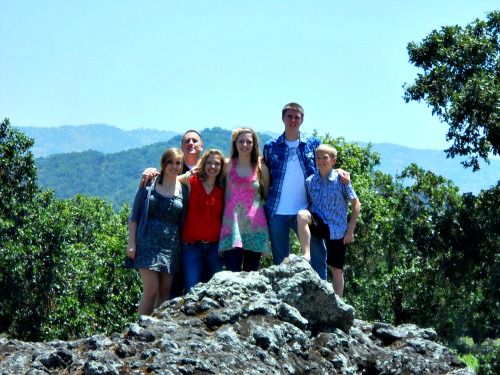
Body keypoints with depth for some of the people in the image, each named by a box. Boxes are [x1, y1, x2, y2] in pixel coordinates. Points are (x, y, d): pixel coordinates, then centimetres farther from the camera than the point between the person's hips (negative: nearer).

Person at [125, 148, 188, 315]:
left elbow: (182, 221, 12)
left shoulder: (183, 189, 9)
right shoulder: (149, 184, 3)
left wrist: (181, 249, 7)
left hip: (171, 245, 3)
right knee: (151, 291, -12)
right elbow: (134, 215, 3)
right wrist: (131, 243, -4)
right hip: (148, 243, -3)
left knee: (165, 292, 3)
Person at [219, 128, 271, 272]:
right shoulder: (228, 165, 7)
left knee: (251, 272, 4)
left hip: (254, 225, 1)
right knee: (232, 272, -8)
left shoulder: (261, 168, 8)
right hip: (232, 223, -1)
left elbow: (267, 195, 13)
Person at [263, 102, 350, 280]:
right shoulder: (271, 146, 8)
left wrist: (338, 171, -7)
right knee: (280, 260, 7)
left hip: (304, 211, 0)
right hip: (277, 212, 1)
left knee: (317, 255, -4)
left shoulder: (313, 143, 7)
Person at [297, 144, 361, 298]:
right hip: (318, 224, 2)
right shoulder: (310, 181, 2)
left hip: (337, 230, -2)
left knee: (336, 269, 3)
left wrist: (350, 230, -6)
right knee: (302, 214, -30)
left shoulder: (341, 180, -6)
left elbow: (356, 204, -2)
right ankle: (305, 256, -28)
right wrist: (308, 221, -3)